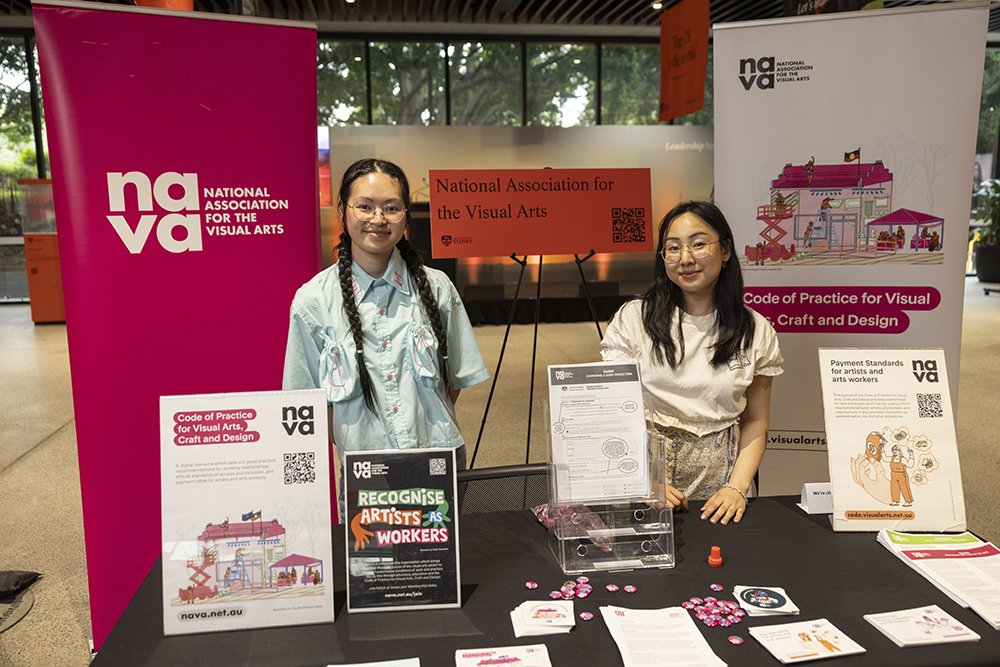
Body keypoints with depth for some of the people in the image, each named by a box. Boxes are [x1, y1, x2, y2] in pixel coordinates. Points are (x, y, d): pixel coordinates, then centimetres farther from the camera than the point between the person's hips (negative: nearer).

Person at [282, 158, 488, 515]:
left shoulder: (436, 287, -3)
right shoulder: (313, 300, -6)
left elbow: (457, 377, 7)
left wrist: (430, 428, 0)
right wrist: (354, 445, -4)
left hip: (441, 462, 1)